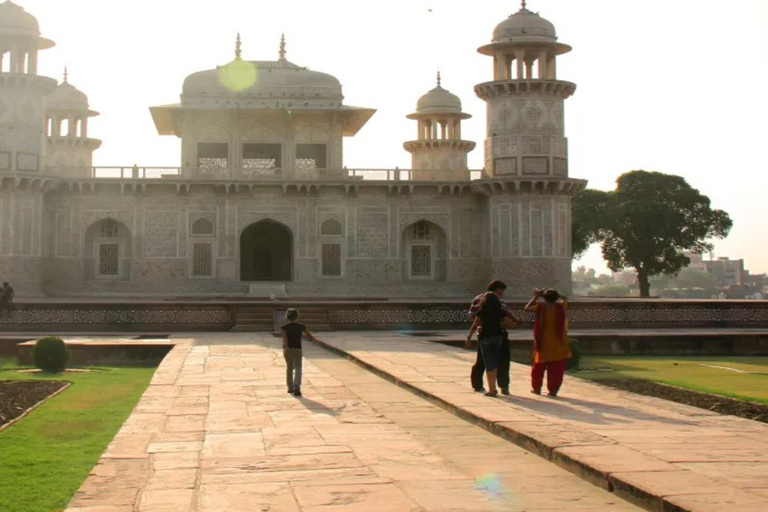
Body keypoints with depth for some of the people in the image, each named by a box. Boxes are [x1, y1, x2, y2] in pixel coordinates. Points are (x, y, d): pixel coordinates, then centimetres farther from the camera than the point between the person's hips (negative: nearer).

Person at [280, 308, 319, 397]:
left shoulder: (284, 327, -4)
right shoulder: (301, 326, 1)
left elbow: (284, 337, -20)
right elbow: (309, 336, 8)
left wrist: (286, 347, -33)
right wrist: (315, 339, 29)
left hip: (288, 349, 1)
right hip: (297, 349, -1)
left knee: (289, 368, 16)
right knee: (297, 368, -5)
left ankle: (290, 387, 24)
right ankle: (296, 386, -26)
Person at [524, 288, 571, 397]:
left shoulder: (540, 307, -8)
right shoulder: (560, 307, -6)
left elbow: (527, 308, 9)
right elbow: (565, 299, 16)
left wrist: (536, 296, 14)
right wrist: (555, 294, 13)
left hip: (543, 343, 1)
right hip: (557, 344, -1)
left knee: (539, 366, 15)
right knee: (556, 368, 2)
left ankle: (536, 388, 23)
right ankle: (553, 390, -1)